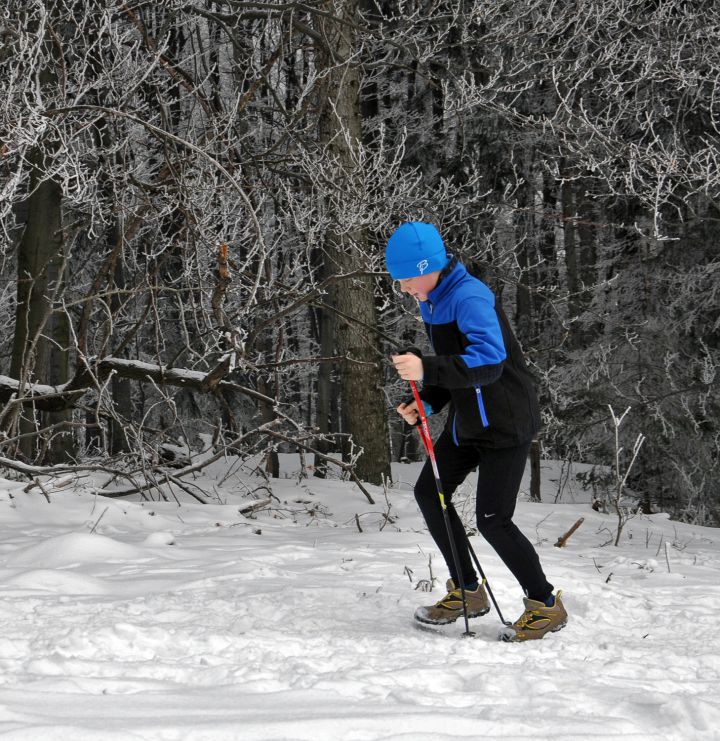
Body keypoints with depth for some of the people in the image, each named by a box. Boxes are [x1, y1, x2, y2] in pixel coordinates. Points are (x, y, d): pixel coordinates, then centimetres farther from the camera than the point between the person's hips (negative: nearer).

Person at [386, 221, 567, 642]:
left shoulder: (471, 298, -24)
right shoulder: (431, 302, 6)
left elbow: (489, 361, -38)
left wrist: (427, 370, -46)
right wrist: (426, 403, 0)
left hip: (506, 424, -10)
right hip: (468, 423, 10)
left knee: (493, 519, -10)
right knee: (430, 493, 11)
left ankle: (546, 605, 7)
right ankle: (467, 592, 24)